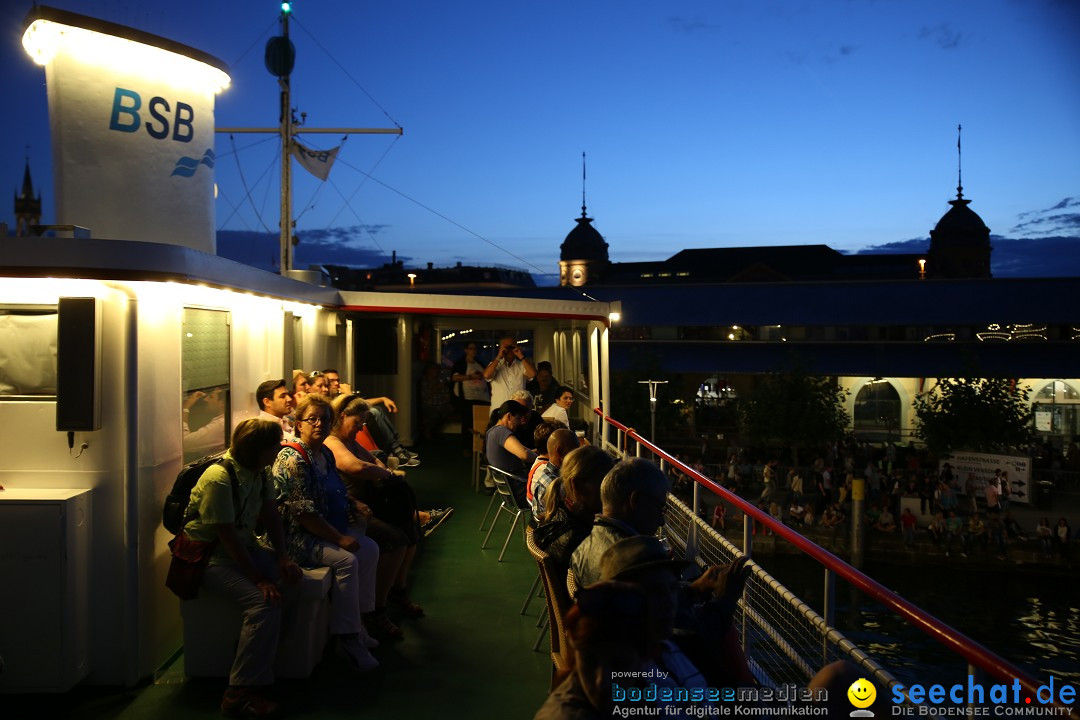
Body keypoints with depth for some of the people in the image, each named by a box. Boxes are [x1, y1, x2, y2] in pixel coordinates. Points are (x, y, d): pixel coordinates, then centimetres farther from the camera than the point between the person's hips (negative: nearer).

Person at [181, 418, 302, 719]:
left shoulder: (260, 472, 3)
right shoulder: (219, 478, -23)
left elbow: (271, 516, 5)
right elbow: (227, 536, -24)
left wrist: (282, 558, -9)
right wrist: (259, 579, -24)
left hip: (245, 546, 9)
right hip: (210, 556, -9)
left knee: (292, 576, -11)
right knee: (265, 602, -27)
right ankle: (240, 694, -22)